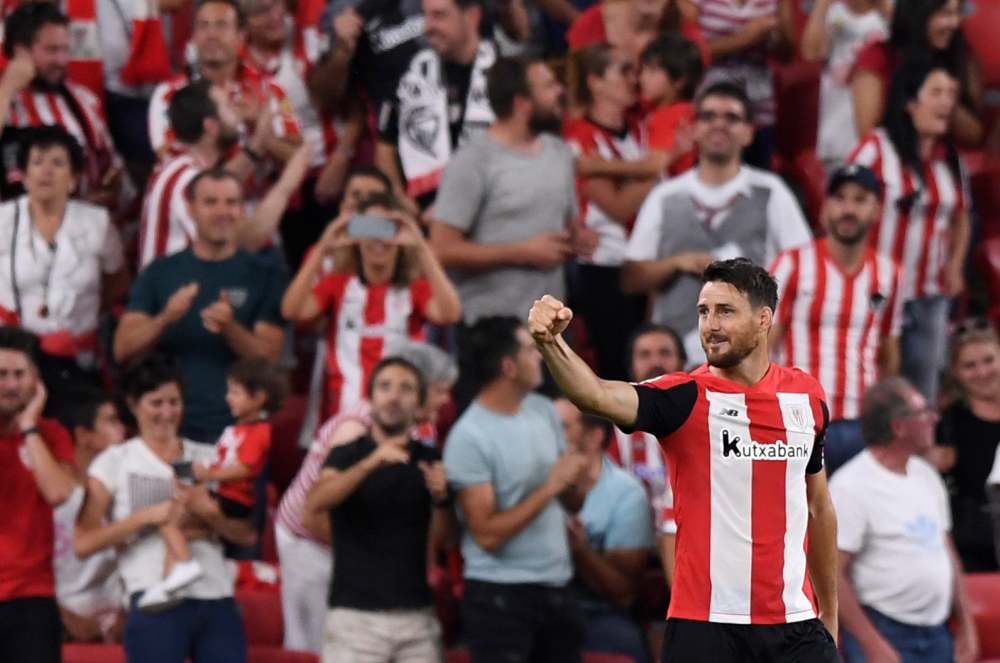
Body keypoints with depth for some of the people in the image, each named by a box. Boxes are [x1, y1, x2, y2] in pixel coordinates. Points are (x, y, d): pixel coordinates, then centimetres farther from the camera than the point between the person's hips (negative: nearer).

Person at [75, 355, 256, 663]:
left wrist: (208, 512, -11)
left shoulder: (208, 458, 15)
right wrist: (147, 516, -14)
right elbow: (83, 542, -5)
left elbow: (247, 534, 9)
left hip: (218, 602, 3)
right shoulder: (115, 462, 6)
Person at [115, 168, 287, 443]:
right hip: (171, 428, 1)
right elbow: (123, 348, 3)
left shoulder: (263, 274, 5)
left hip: (236, 428, -1)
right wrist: (165, 319, -15)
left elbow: (269, 356, -1)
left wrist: (230, 329, -20)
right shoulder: (160, 273, 9)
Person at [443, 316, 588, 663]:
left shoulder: (543, 411, 8)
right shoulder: (469, 438, -14)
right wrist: (550, 487, -17)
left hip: (556, 587, 7)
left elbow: (572, 500, 17)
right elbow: (488, 534, -18)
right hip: (501, 595, -7)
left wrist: (575, 482, -7)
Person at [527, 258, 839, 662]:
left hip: (795, 627, 3)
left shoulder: (807, 397, 7)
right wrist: (550, 342, -44)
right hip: (704, 626, -3)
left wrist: (829, 616, 21)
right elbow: (598, 395, -25)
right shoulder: (684, 398, -6)